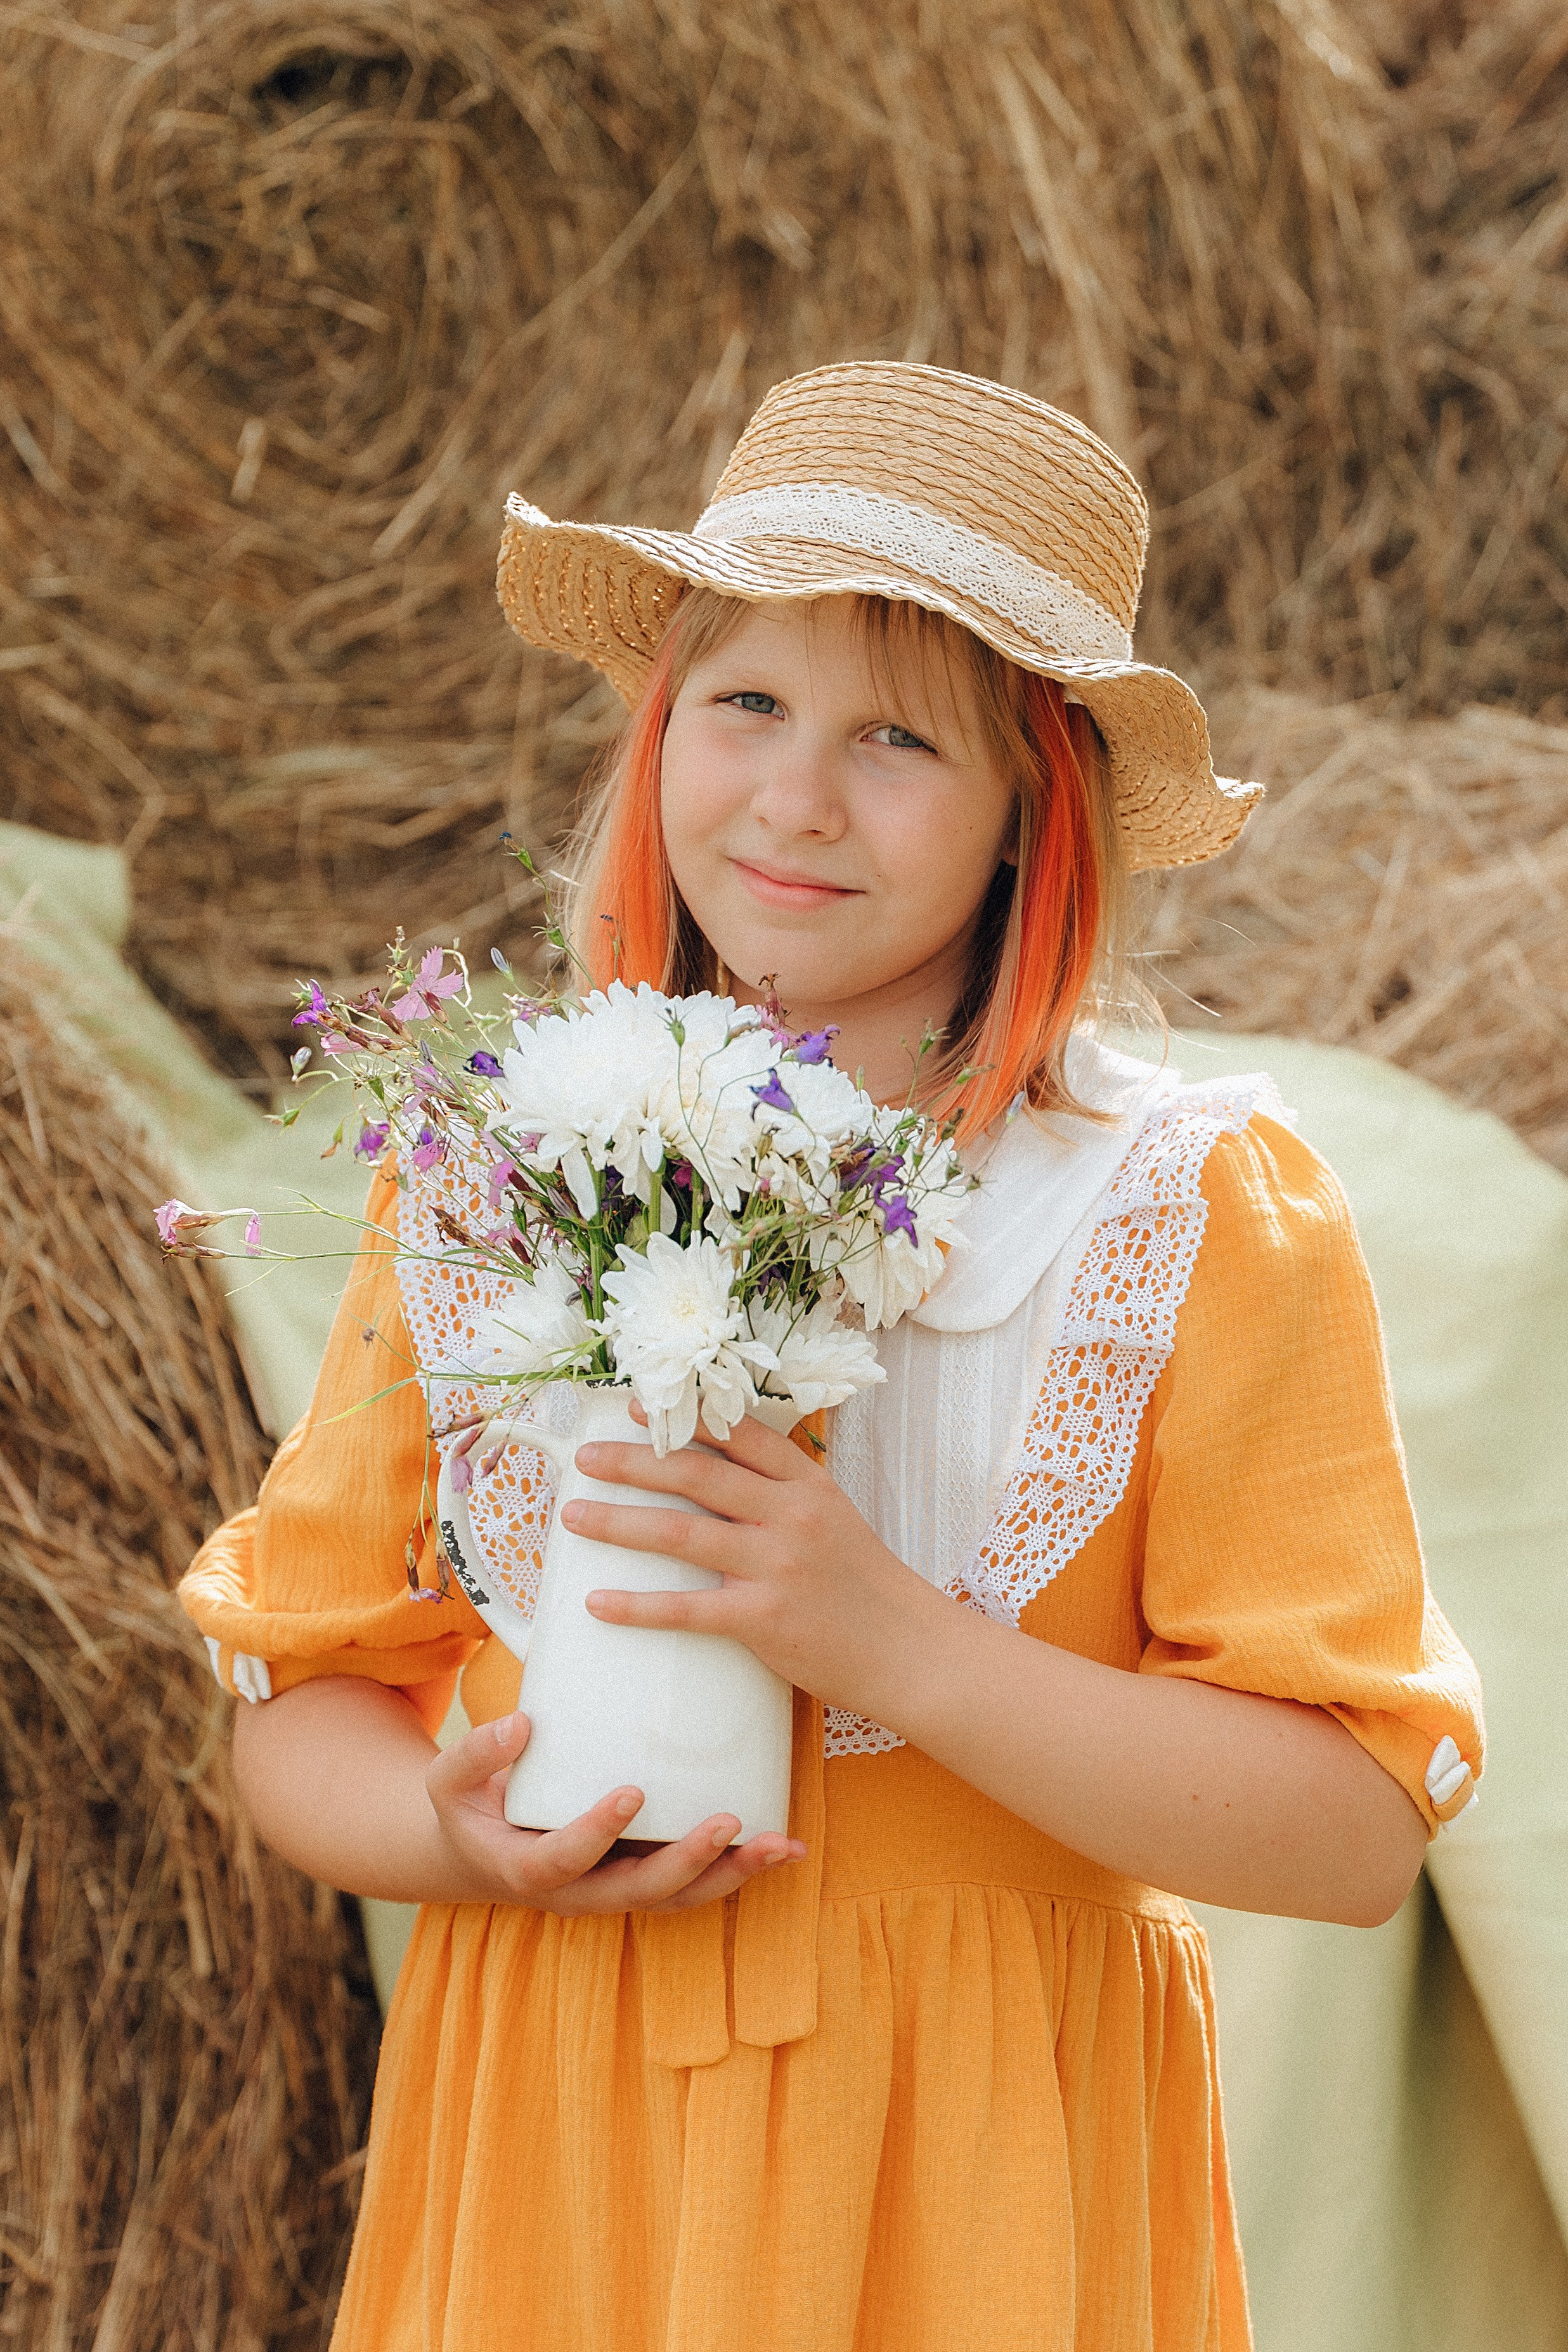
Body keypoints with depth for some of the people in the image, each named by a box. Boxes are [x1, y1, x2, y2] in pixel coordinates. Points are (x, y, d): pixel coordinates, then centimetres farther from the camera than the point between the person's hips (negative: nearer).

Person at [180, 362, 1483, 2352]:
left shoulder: (1200, 1214, -8)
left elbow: (1358, 1832, -13)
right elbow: (302, 1702, 7)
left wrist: (894, 1647, -22)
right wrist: (457, 1842, -15)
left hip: (981, 2190, -2)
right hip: (549, 2172, 2)